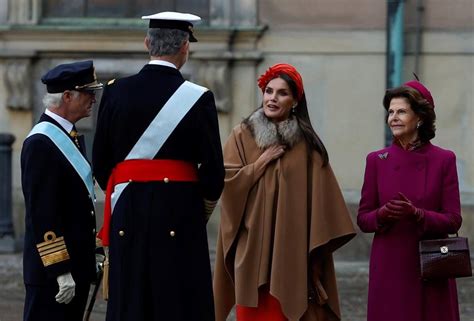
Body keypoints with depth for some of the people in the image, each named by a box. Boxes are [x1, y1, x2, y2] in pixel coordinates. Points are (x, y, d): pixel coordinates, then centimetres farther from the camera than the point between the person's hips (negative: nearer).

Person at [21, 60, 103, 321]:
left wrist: (90, 258, 20)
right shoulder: (41, 143, -16)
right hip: (52, 271, -10)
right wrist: (60, 270, -22)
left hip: (77, 264, 10)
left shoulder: (73, 137, 14)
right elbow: (42, 213, -20)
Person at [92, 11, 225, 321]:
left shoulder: (116, 91, 2)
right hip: (179, 214, -3)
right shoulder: (198, 98, -7)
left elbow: (101, 160, 7)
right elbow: (213, 167, -5)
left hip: (128, 213, 3)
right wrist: (204, 209, 13)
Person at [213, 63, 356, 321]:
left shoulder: (307, 144, 6)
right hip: (254, 246, 0)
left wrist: (316, 249, -4)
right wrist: (263, 160, -7)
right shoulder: (242, 136, 6)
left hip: (292, 248, 0)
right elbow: (227, 180, -5)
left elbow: (320, 198, 2)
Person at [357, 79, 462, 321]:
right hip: (389, 268, 1)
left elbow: (453, 221, -2)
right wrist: (383, 214, -16)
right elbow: (363, 219, 6)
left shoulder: (444, 160, 1)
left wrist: (416, 213, -19)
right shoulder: (377, 160, 5)